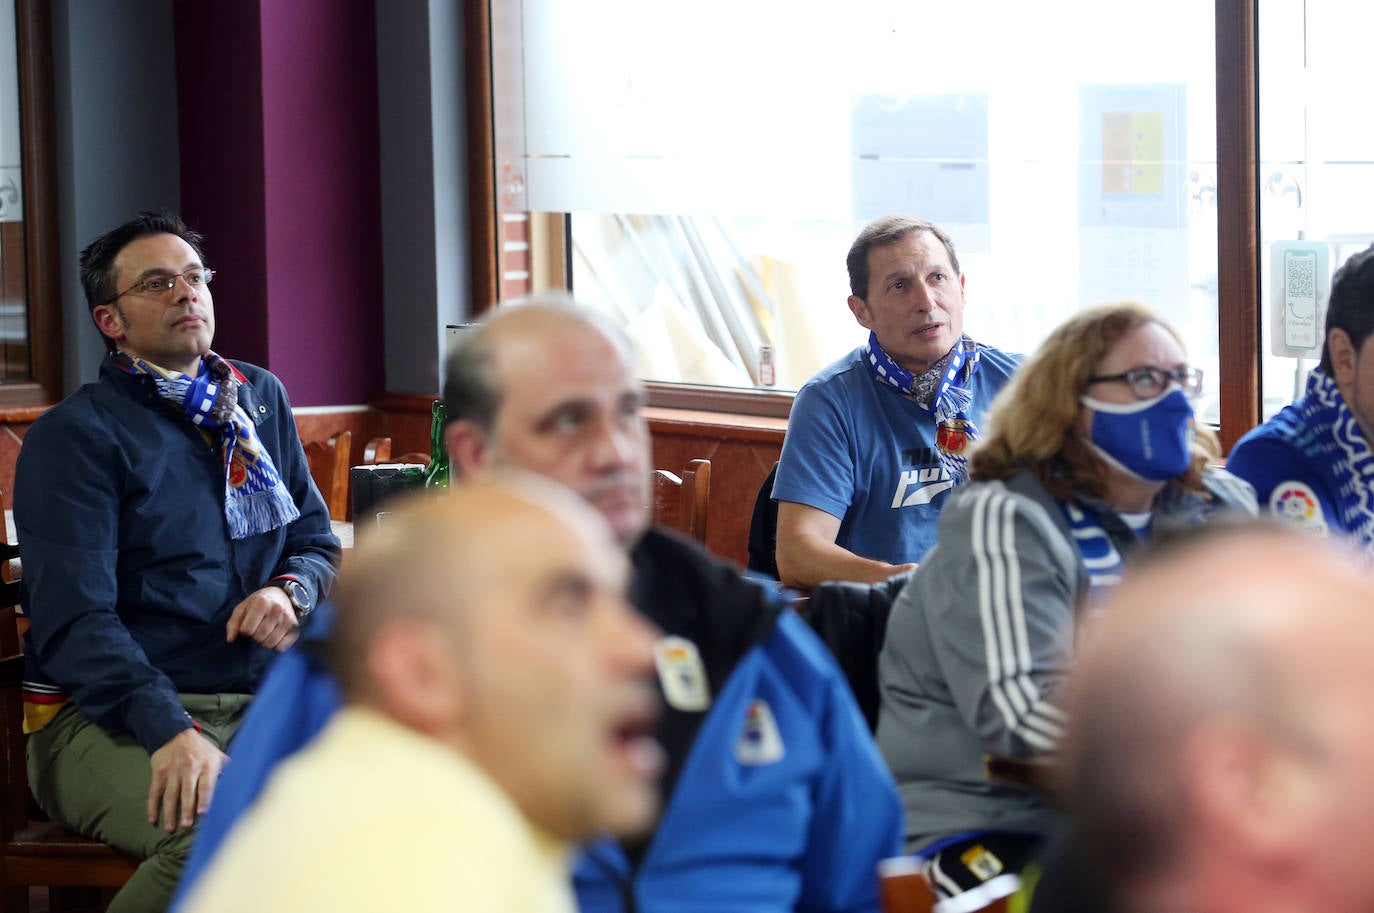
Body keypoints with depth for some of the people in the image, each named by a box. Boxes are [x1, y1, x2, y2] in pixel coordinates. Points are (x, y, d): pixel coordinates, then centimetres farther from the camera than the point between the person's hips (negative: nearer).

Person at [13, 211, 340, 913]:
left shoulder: (261, 400, 19)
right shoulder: (74, 434, -2)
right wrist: (171, 731, -29)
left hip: (259, 702, 5)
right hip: (108, 717, -5)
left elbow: (318, 540, 27)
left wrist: (291, 591, 1)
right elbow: (75, 617, -13)